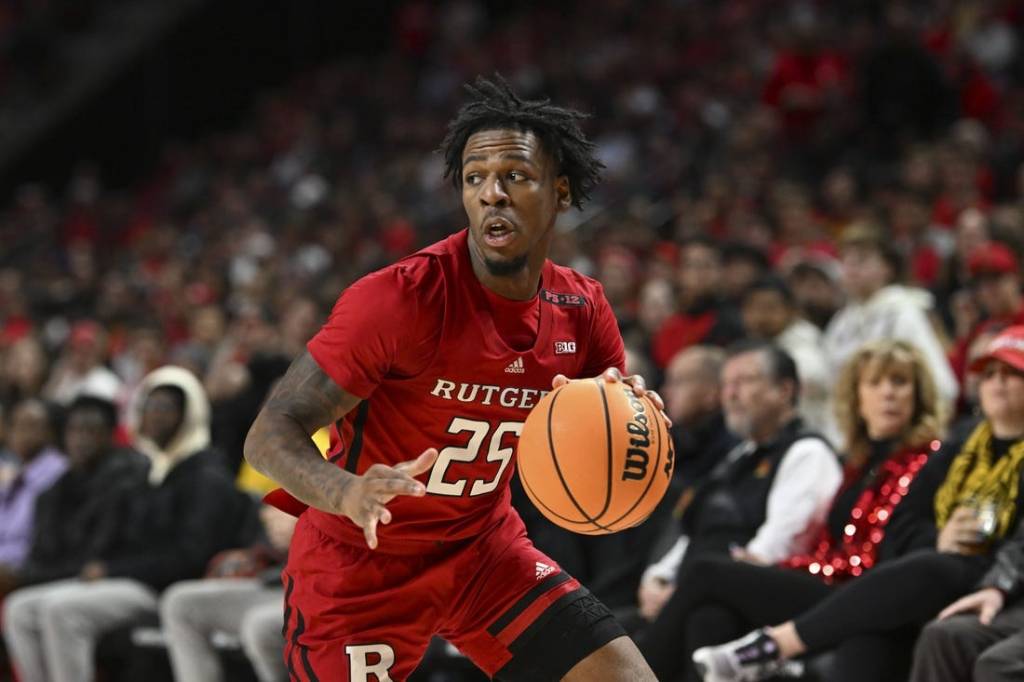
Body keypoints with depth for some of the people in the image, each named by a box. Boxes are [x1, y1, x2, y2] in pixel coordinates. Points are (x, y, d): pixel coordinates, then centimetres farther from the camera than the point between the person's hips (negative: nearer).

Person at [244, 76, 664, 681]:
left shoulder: (582, 309, -5)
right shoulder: (401, 298, -24)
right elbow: (271, 436, -24)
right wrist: (348, 493, -46)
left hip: (484, 550, 5)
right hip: (359, 565, -5)